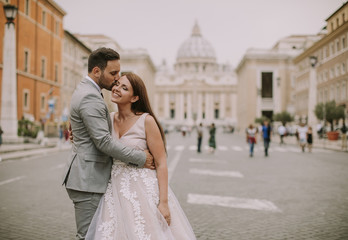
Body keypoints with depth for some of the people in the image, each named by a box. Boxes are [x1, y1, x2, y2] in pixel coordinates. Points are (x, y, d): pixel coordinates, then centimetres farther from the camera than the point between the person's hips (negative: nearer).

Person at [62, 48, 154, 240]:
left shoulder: (84, 91, 15)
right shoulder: (90, 98, -18)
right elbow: (104, 142, -23)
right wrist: (141, 158, -15)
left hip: (88, 177, 10)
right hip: (88, 180, -10)